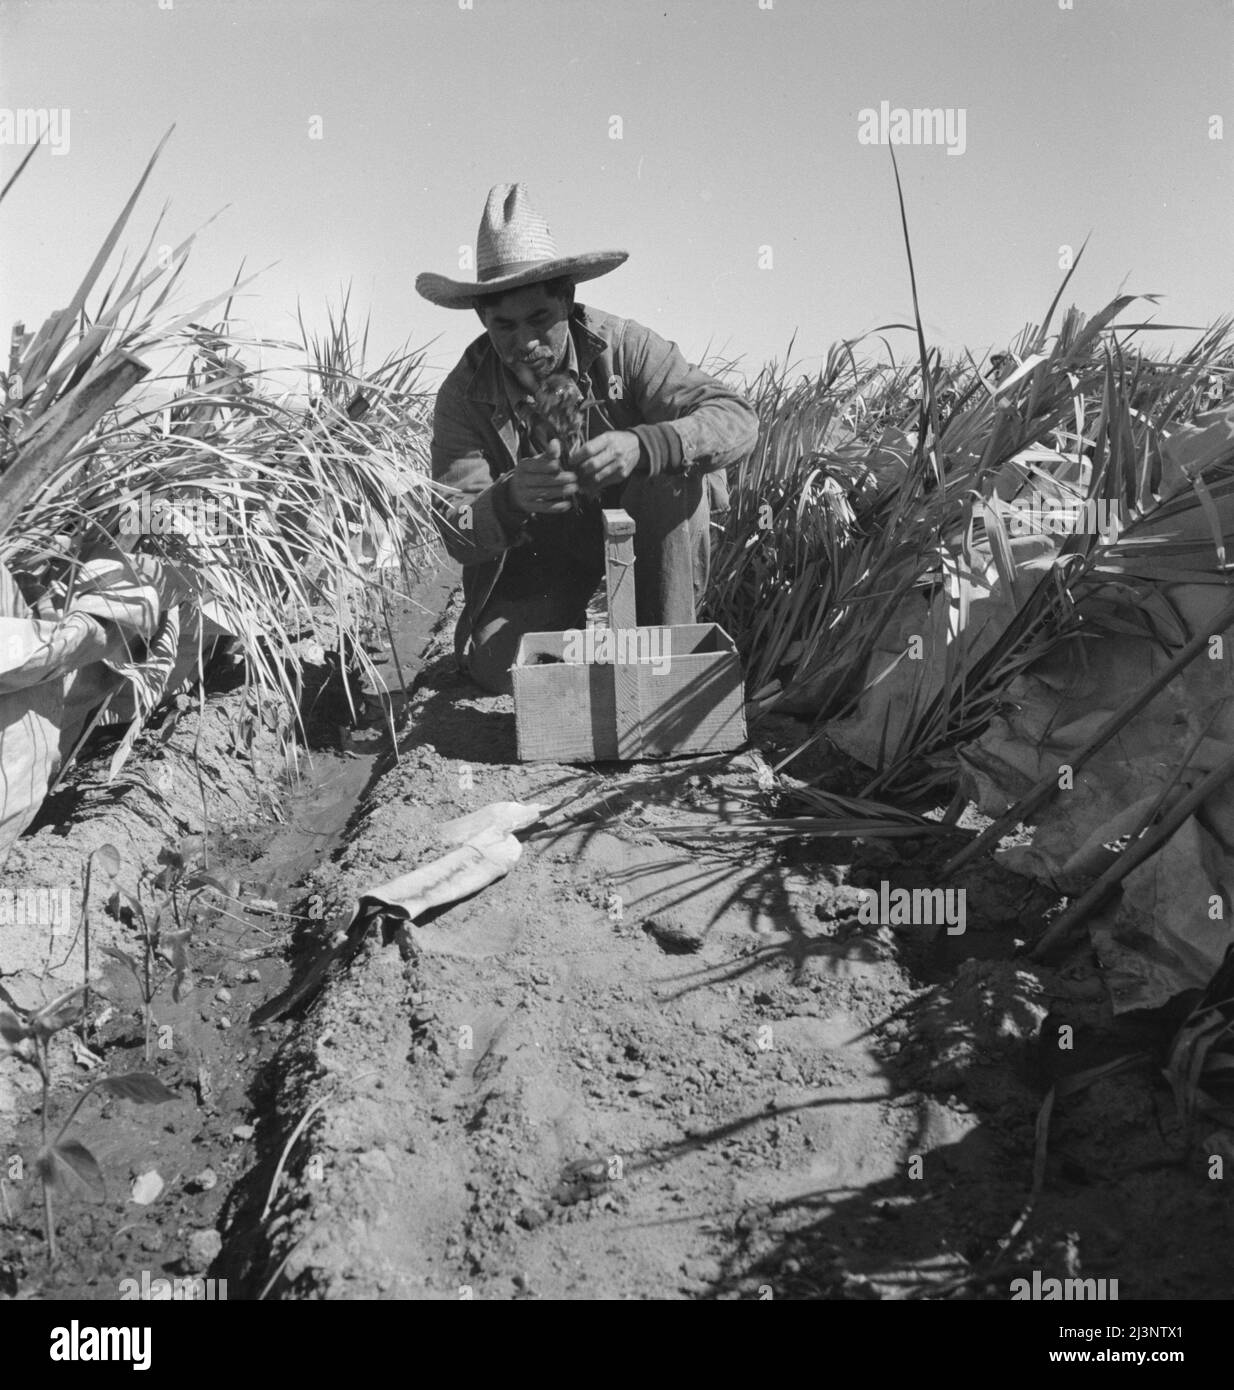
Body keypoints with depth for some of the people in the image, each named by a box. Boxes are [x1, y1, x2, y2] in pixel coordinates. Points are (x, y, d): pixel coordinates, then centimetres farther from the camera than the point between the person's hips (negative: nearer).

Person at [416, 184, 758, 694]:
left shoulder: (623, 346, -17)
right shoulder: (464, 397, -14)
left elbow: (737, 420, -27)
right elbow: (457, 536, -21)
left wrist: (642, 446, -48)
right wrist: (512, 499, -46)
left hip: (636, 526, 0)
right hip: (537, 554, 1)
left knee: (676, 476, -31)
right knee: (498, 662, -25)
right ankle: (572, 636, 11)